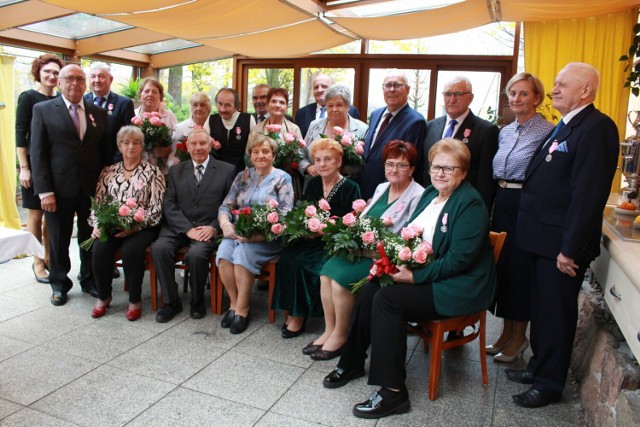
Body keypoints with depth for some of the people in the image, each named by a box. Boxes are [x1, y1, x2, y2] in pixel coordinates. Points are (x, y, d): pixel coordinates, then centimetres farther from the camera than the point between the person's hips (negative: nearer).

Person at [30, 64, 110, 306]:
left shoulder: (99, 113, 8)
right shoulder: (43, 110, 1)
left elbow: (105, 151, 9)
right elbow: (37, 153, -4)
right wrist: (44, 191, -10)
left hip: (92, 188, 2)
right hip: (58, 188, -2)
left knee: (90, 238, 11)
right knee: (58, 240, 10)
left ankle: (89, 280, 30)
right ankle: (59, 284, 28)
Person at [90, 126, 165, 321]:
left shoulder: (152, 172, 3)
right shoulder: (108, 172, 15)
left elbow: (156, 208, -5)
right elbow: (97, 202, 11)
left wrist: (134, 226, -17)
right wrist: (97, 225, -8)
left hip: (142, 227, -3)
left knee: (130, 250, -32)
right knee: (100, 249, -25)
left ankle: (135, 300, -10)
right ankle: (103, 297, 1)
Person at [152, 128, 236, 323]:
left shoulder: (226, 170, 7)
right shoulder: (176, 170, 14)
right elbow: (169, 205, 5)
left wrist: (214, 227, -14)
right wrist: (188, 229, -11)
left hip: (209, 228, -3)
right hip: (179, 226, 3)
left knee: (196, 253, -31)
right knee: (159, 247, -26)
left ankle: (197, 301, -3)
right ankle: (171, 301, -8)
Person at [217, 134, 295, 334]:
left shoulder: (282, 178, 1)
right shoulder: (242, 176, 15)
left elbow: (285, 216, -9)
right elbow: (226, 206, 11)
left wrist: (257, 232, -20)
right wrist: (226, 224, -12)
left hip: (268, 237, -4)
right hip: (238, 232, 4)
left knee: (244, 252, -31)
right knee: (224, 252, -25)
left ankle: (242, 308, -15)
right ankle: (234, 303, -9)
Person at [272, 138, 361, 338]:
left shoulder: (350, 188, -5)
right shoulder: (312, 184, 11)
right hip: (311, 240, 5)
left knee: (302, 263, -28)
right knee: (286, 260, -23)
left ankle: (299, 315, -10)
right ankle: (291, 311, -11)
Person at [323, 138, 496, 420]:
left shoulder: (471, 204, -15)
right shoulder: (430, 194, 11)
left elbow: (459, 259, -22)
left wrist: (414, 276, -23)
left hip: (458, 287, -8)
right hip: (422, 276, 8)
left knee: (387, 299, -25)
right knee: (370, 290, -11)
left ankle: (393, 391, -16)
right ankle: (352, 363, 8)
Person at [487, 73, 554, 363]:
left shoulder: (547, 131, -10)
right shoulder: (505, 132, 13)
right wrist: (495, 205, 12)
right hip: (502, 204, 7)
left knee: (520, 269, 2)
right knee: (501, 265, 12)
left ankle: (519, 336, 21)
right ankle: (507, 332, 28)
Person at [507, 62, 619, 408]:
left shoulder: (597, 128, -16)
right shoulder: (563, 127, 15)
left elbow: (589, 195, -22)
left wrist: (570, 249, -22)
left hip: (562, 243, -9)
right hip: (541, 238, 9)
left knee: (556, 313, 6)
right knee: (541, 308, 20)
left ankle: (549, 383, 23)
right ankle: (539, 366, 38)